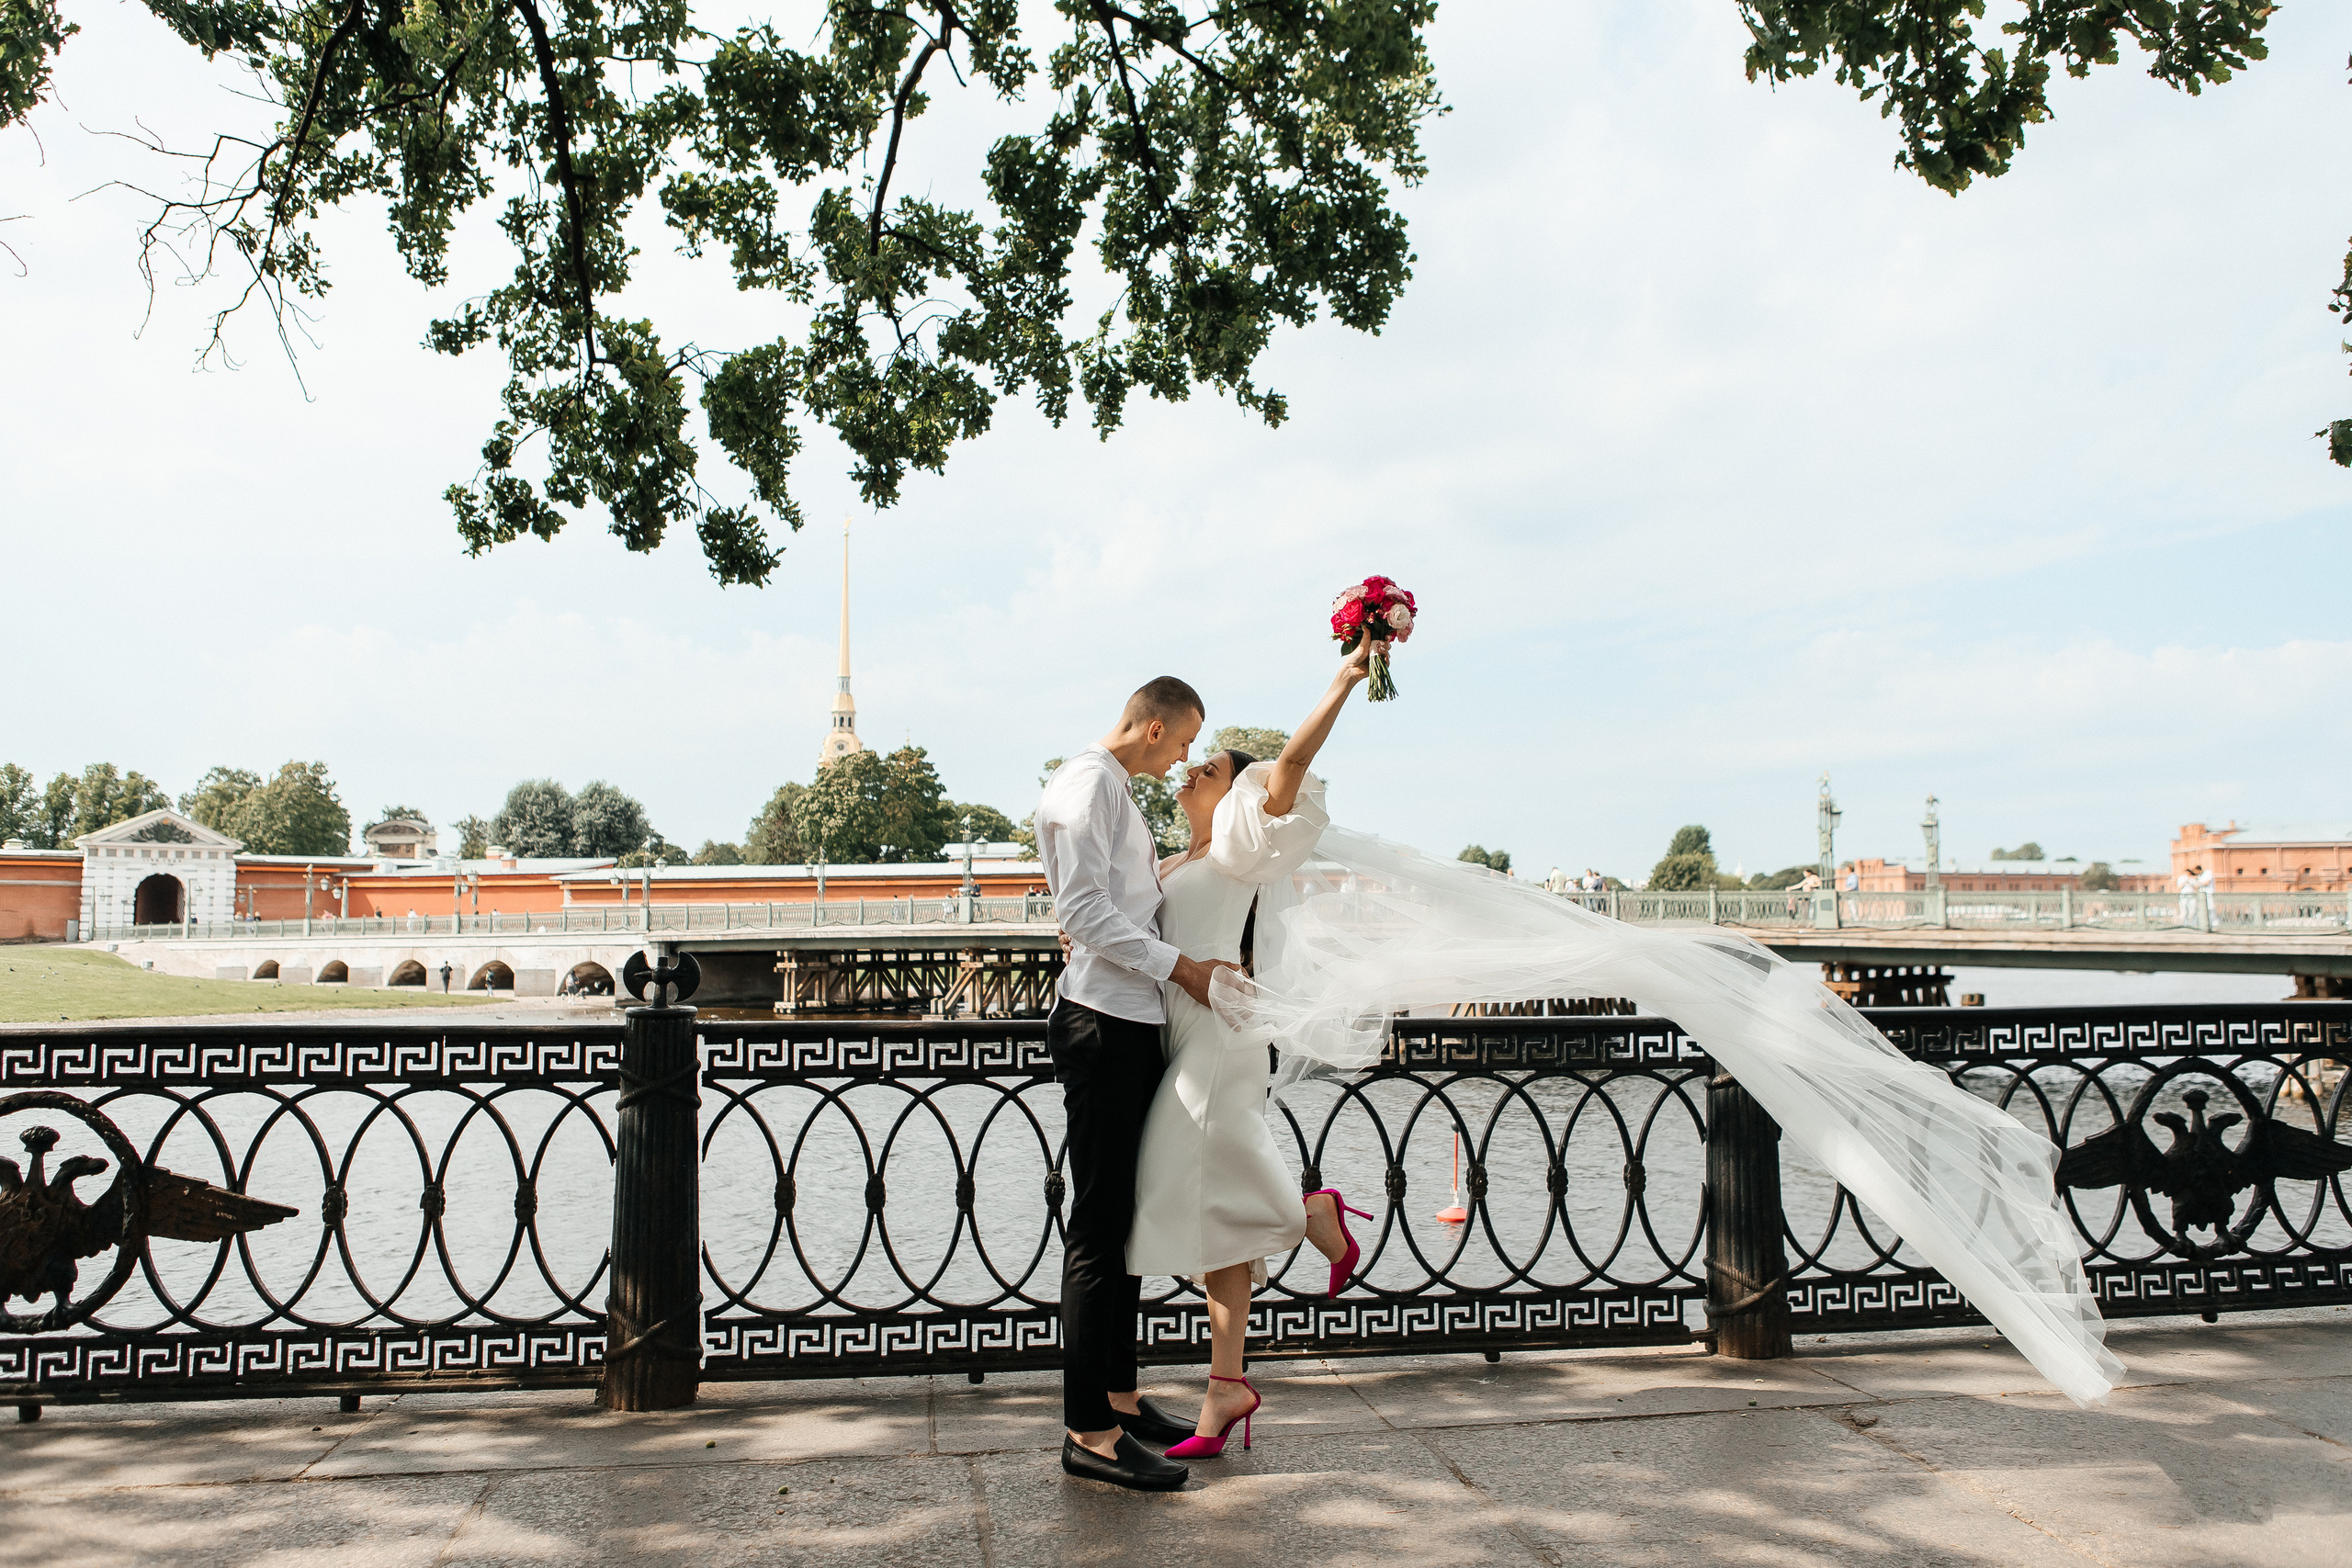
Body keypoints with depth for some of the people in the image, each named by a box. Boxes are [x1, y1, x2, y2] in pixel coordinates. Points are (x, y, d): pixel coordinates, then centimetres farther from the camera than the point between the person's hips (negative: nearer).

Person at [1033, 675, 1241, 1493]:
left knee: (1126, 1216, 14)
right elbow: (1085, 910, -19)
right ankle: (1089, 1431, -2)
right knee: (1097, 1224, -7)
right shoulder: (1086, 783, -10)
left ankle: (1117, 1395, 24)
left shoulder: (1117, 791, 22)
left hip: (1133, 1024, 11)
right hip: (1101, 1023, -11)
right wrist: (1180, 965, -17)